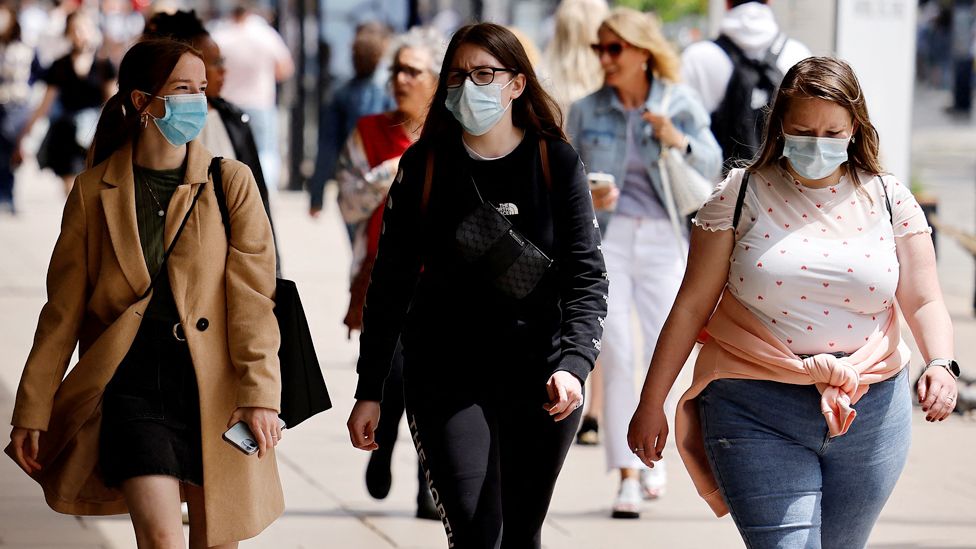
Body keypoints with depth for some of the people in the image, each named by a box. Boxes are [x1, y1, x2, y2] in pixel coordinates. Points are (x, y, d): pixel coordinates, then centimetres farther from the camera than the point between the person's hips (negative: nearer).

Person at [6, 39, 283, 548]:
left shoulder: (232, 182, 3)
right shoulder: (93, 191, 3)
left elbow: (252, 298, -1)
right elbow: (63, 311, 7)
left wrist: (259, 393, -11)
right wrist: (32, 411, 5)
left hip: (214, 388, 1)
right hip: (131, 383, -1)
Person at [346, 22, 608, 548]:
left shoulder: (557, 164, 0)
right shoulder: (423, 166, 1)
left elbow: (587, 278, -5)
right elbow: (390, 285, 5)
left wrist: (573, 365, -21)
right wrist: (369, 391, 2)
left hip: (540, 380, 1)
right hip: (447, 380, -1)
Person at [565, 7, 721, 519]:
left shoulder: (679, 103, 3)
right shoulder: (586, 111, 4)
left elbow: (712, 165, 0)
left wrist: (679, 141, -18)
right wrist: (586, 198, -12)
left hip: (662, 240, 0)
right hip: (605, 239, 0)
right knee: (616, 357, -6)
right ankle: (627, 474, -1)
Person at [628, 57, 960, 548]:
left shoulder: (889, 199, 5)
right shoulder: (741, 196, -1)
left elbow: (924, 301, 2)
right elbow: (692, 305, 1)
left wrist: (940, 364, -18)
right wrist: (651, 404, 1)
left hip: (870, 416, 3)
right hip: (757, 416, -3)